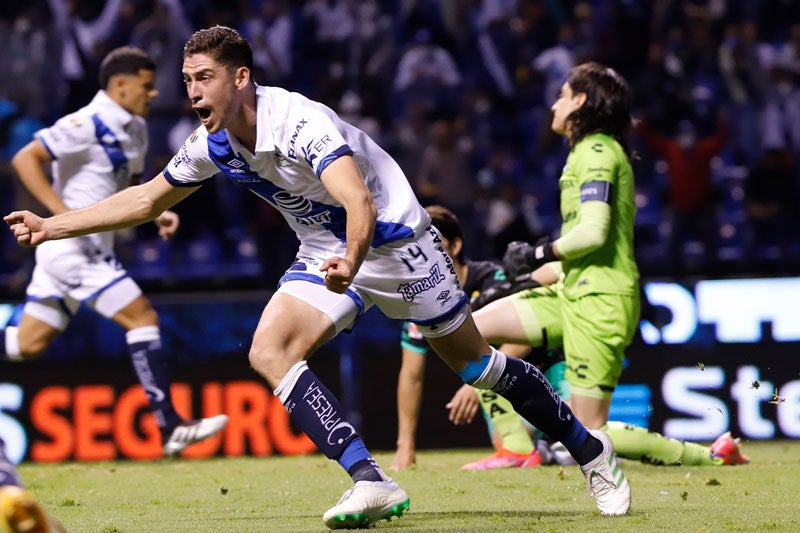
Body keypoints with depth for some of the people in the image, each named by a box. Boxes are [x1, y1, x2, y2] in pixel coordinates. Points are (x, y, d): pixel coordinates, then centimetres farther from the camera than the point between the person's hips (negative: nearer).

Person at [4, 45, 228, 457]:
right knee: (143, 318, -12)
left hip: (91, 249, 9)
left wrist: (156, 213, 8)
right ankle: (170, 428, -11)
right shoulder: (86, 125, -15)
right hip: (71, 248, -9)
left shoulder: (135, 130, 14)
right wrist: (63, 213, -25)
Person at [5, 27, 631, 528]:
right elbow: (147, 199, 10)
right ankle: (370, 483, -22)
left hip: (395, 240, -6)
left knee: (473, 361, 0)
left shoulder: (300, 122, -30)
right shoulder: (213, 143, -6)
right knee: (270, 351, -17)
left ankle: (591, 450, 22)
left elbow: (360, 202, -44)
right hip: (326, 255, 7)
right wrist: (52, 225, 5)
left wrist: (350, 265, -64)